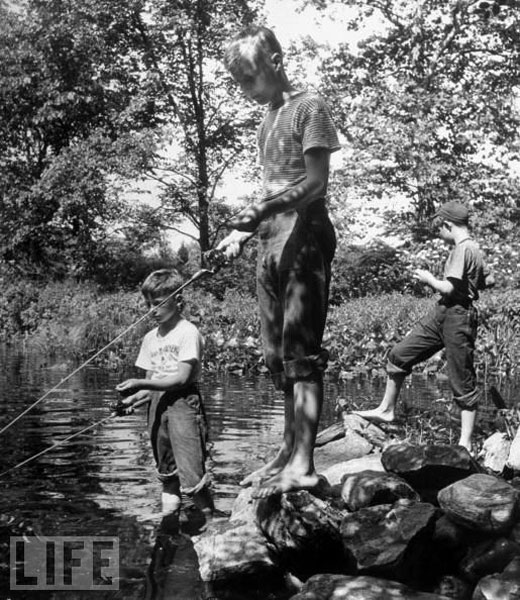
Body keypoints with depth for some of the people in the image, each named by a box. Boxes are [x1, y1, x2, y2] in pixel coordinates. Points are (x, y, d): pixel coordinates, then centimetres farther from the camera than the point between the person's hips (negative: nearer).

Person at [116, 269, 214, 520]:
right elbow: (152, 380, 13)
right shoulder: (150, 338, 13)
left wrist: (140, 384, -16)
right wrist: (136, 397, -7)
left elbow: (182, 378, -14)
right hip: (158, 405, 7)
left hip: (183, 402, -7)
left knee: (191, 474, -13)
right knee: (166, 473, 15)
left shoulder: (188, 333, -8)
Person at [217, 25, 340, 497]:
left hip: (304, 240, -8)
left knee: (301, 353, -12)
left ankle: (303, 465, -13)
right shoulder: (266, 122, 22)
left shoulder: (309, 107, -1)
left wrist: (260, 211, -21)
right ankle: (291, 450, 17)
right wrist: (243, 232, 8)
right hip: (270, 245, 8)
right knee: (277, 357, 8)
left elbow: (315, 183, -11)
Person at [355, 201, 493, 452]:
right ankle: (387, 410, 23)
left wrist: (429, 280, -5)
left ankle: (465, 443, 3)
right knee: (399, 354, 10)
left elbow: (449, 288, -22)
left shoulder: (462, 249, -16)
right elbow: (489, 280, 22)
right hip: (441, 313, 10)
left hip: (457, 317, -10)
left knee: (462, 381, -3)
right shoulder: (472, 248, 13)